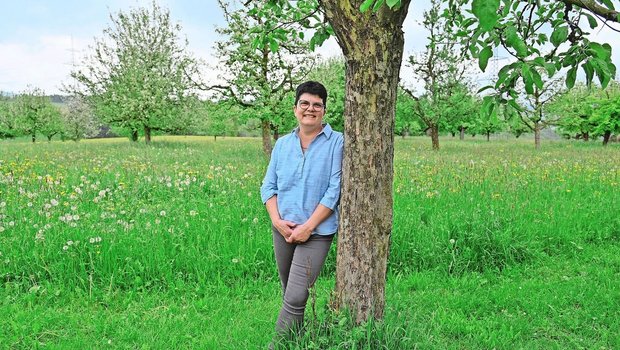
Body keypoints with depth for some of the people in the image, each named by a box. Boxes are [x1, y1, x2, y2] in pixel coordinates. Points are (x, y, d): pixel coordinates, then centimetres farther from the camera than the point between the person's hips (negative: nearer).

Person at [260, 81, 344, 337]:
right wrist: (277, 221, -8)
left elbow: (335, 190, -12)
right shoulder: (282, 144, 7)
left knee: (295, 298, -11)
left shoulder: (337, 142, -6)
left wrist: (307, 227, -15)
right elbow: (268, 186, 9)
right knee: (288, 294, 17)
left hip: (317, 232, -5)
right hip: (283, 229, 5)